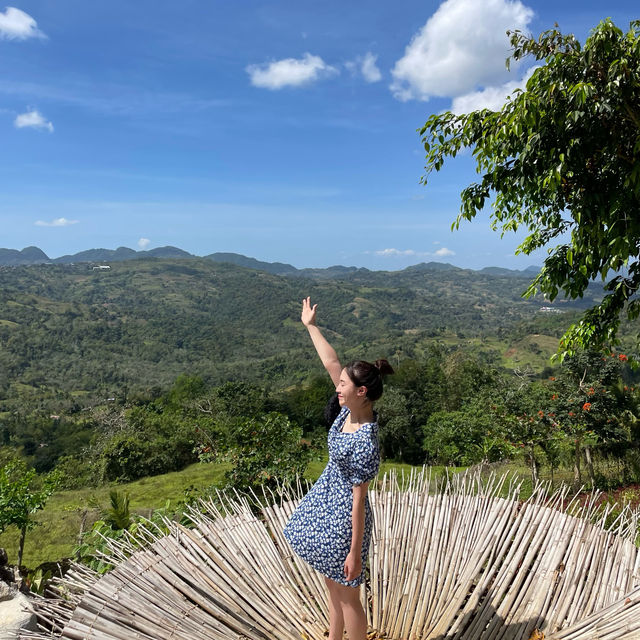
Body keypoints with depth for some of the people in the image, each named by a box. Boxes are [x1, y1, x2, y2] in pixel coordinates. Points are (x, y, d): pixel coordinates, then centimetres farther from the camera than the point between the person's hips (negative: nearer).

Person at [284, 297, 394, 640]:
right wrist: (310, 326, 10)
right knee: (332, 585, 25)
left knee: (347, 595, 11)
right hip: (325, 500, 9)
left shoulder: (365, 443, -30)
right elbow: (331, 363, 1)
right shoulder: (350, 409, -8)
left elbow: (359, 499, -25)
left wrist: (355, 552, -18)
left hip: (342, 513, -9)